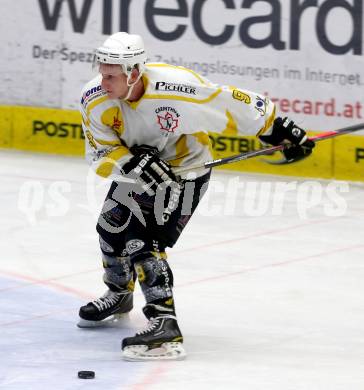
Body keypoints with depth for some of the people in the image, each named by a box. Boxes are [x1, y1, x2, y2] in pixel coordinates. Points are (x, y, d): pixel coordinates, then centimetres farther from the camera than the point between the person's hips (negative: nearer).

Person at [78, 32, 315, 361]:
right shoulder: (95, 99, -22)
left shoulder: (178, 86, -36)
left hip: (186, 170, -6)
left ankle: (164, 323, -23)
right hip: (137, 169, 6)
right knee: (111, 228, 16)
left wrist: (279, 129, -14)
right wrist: (133, 162, -34)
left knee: (142, 243, -19)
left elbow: (232, 104, -23)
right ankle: (120, 294, 44)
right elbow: (100, 153, -14)